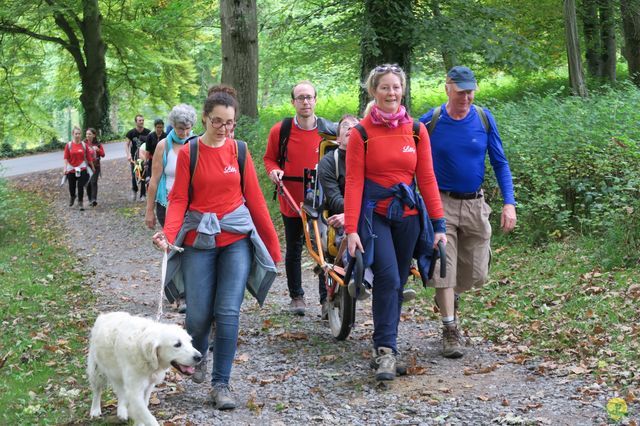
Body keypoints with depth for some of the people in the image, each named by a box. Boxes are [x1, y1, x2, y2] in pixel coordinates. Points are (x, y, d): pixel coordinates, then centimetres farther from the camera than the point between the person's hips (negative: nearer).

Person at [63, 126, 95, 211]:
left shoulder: (84, 145, -1)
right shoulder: (69, 145, -2)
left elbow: (89, 158, 4)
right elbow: (66, 158, -4)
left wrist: (93, 167, 12)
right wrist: (65, 168, -13)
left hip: (82, 169, -1)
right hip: (71, 169, 1)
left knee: (80, 186, -8)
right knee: (72, 187, 12)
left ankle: (80, 203, 2)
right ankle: (72, 197, 43)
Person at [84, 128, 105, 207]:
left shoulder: (98, 144, 2)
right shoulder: (84, 143, 1)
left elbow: (103, 154, 3)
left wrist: (98, 150, -14)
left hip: (95, 166, -1)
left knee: (94, 182, -14)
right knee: (88, 183, 4)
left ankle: (94, 200, -21)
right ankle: (90, 200, 16)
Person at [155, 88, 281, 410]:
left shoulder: (239, 151, 3)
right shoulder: (189, 152, -1)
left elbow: (254, 198, 5)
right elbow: (178, 199, -3)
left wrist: (272, 243, 6)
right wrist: (169, 234, -21)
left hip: (237, 239, 1)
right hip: (199, 240, -1)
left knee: (228, 312, -7)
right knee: (198, 314, 0)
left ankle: (221, 384, 2)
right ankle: (198, 358, 33)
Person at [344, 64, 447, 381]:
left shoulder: (416, 130, 4)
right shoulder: (361, 132, -4)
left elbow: (426, 179, 4)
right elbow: (354, 183, -7)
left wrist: (439, 224, 0)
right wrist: (351, 229, -13)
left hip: (408, 215, 4)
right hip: (375, 215, -3)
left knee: (397, 283, 10)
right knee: (388, 279, -17)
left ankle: (383, 346, 24)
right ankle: (385, 351, -13)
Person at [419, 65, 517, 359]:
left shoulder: (484, 118, -1)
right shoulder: (430, 121, -7)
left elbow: (500, 162, 3)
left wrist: (509, 203, -6)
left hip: (475, 205, 3)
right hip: (441, 203, -2)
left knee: (476, 273, 7)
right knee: (444, 267, -7)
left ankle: (447, 297, 38)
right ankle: (450, 329, 5)